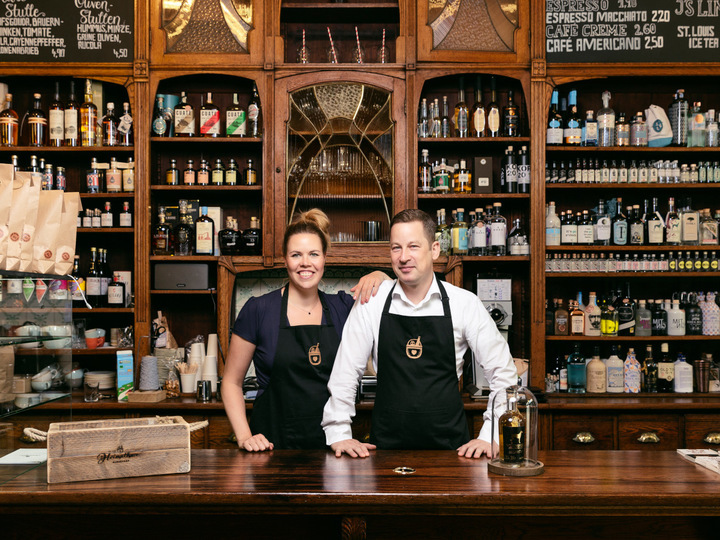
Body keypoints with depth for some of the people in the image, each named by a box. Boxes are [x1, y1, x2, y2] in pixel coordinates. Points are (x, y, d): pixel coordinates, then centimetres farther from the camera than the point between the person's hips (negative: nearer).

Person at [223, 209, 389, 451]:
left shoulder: (341, 307, 6)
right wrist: (244, 437, -9)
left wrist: (380, 277, -6)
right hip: (274, 446, -3)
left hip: (332, 441, 3)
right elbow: (232, 381, 3)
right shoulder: (258, 310, -2)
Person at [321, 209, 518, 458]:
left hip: (449, 444, 0)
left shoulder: (465, 303, -2)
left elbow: (502, 372, 4)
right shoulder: (372, 302, 0)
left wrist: (490, 437, -2)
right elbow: (345, 372, 5)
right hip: (386, 444, 0)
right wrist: (338, 434, -1)